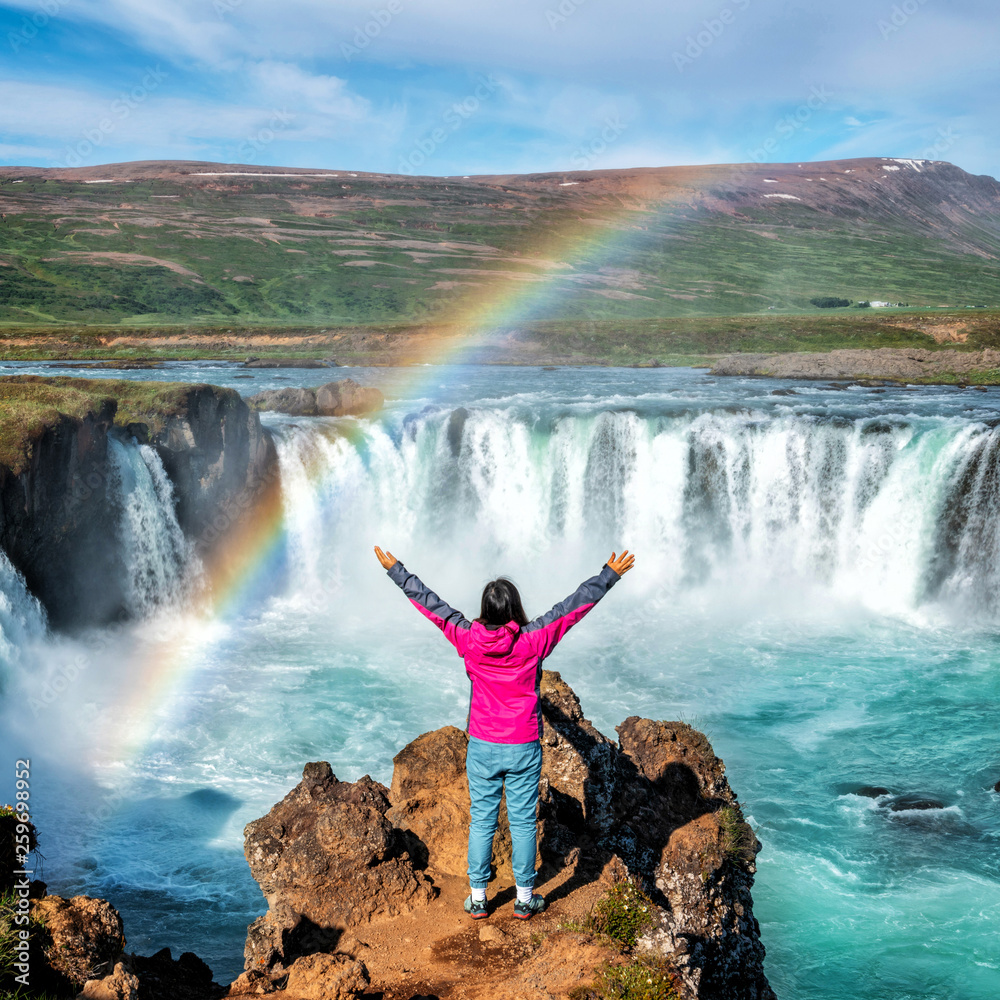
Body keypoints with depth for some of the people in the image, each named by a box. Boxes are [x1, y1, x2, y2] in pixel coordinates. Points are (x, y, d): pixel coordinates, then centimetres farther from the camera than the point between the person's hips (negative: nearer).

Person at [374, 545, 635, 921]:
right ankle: (524, 899, 22)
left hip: (482, 748, 1)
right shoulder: (533, 641, -15)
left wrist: (394, 568, 9)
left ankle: (477, 899, 21)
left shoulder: (468, 639, -11)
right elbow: (575, 605, -9)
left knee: (481, 822, 12)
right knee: (523, 823, 11)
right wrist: (611, 575, -1)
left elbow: (428, 603, -1)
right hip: (524, 749, -1)